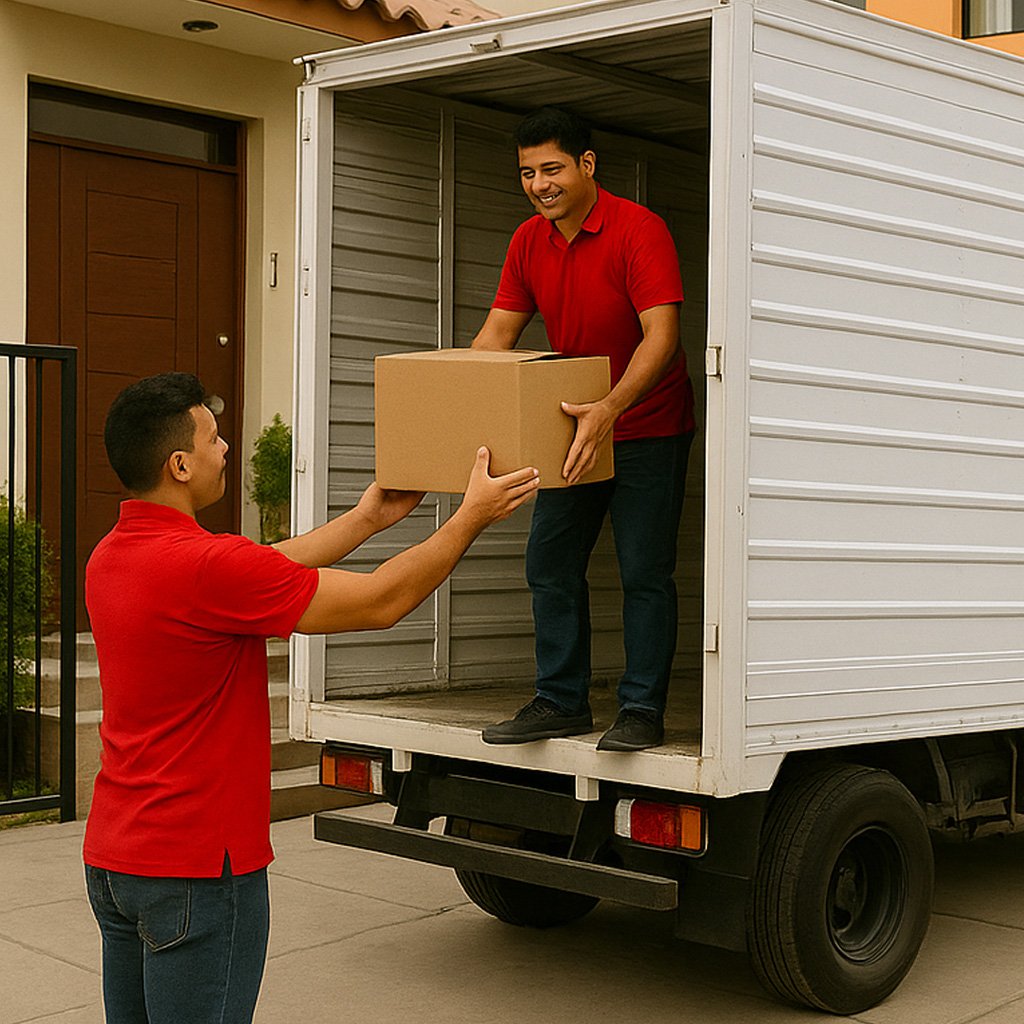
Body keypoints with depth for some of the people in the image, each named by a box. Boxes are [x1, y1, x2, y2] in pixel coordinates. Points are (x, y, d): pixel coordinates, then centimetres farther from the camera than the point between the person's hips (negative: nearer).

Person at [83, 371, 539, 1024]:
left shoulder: (112, 557, 6)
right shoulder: (203, 566, -23)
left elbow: (259, 573, 17)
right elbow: (381, 602, -16)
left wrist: (369, 519, 24)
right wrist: (473, 517, -4)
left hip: (114, 857, 9)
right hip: (196, 869, -9)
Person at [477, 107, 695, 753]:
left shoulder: (638, 230, -19)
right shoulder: (528, 242, 2)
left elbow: (661, 336, -28)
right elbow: (497, 334, 4)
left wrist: (609, 409, -41)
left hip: (647, 431, -7)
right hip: (574, 430, 7)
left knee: (644, 573, -6)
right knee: (551, 565, 6)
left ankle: (643, 710, 1)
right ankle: (562, 702, 14)